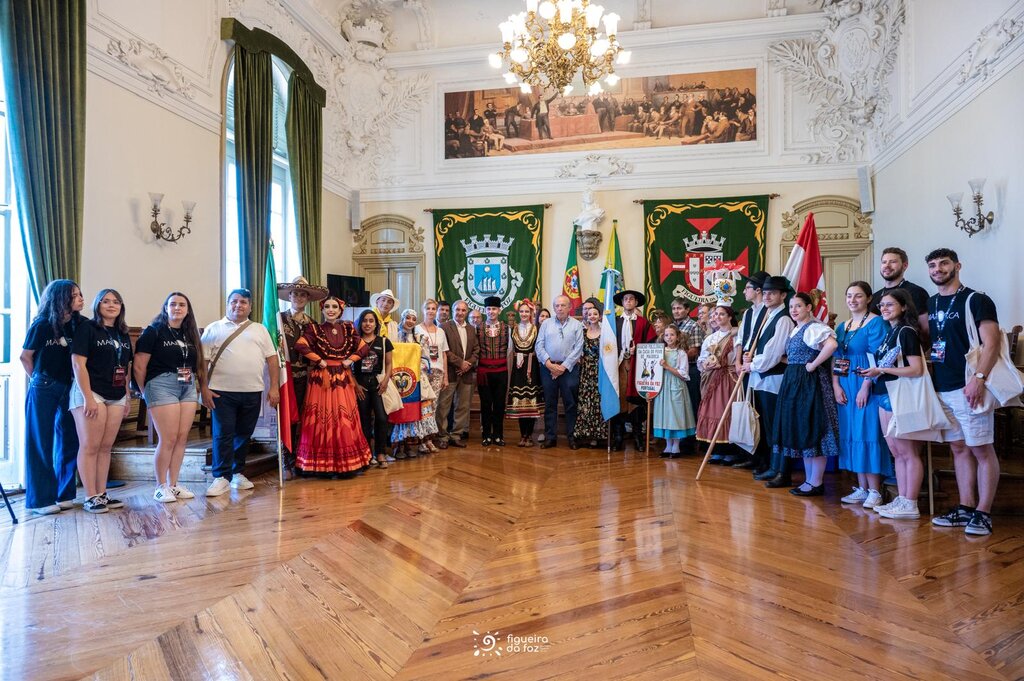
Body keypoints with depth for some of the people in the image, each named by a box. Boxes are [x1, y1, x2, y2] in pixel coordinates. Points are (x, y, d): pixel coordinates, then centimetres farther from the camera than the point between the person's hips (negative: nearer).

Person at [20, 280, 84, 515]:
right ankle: (40, 500, 11)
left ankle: (63, 495, 20)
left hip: (69, 389, 4)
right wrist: (39, 380, 7)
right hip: (44, 390, -4)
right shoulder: (42, 325, -10)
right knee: (41, 443, 3)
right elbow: (25, 357, 0)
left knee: (69, 441, 8)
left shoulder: (79, 324, 1)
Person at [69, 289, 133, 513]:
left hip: (116, 397, 6)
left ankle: (102, 494, 13)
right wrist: (88, 398, -16)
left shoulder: (123, 334, 15)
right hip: (91, 393, -6)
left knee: (106, 447, 8)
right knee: (90, 446, -3)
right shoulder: (87, 328, -3)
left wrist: (127, 397, 14)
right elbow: (78, 363, -10)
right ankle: (90, 497, 1)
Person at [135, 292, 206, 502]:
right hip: (163, 386, -5)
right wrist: (145, 392, -1)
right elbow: (139, 366, -5)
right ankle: (161, 487, 7)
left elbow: (197, 364, 14)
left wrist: (197, 387, 4)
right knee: (168, 439, -6)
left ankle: (173, 484, 15)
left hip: (188, 388, 6)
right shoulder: (154, 331, -3)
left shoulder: (190, 334, 14)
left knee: (182, 438, 5)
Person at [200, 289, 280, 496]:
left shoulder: (260, 330, 13)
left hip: (252, 392, 2)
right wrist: (204, 388, -6)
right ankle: (221, 477, 7)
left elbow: (272, 358, 9)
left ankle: (238, 473, 23)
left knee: (244, 434, 10)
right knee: (223, 435, -1)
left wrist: (274, 387, 0)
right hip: (222, 391, -2)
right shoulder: (214, 329, 7)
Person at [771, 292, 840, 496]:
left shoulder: (813, 328, -13)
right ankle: (809, 480, 21)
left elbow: (832, 344, -31)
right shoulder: (796, 330, 16)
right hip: (794, 383, 10)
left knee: (812, 432, -4)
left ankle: (816, 483, 5)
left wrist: (814, 364, -22)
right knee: (801, 433, 12)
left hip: (810, 384, -10)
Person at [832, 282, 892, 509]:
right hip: (845, 388, 7)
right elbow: (835, 358, 12)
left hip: (867, 387, -7)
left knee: (868, 435, -5)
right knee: (851, 435, 8)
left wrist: (865, 387, -20)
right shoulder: (842, 327, 14)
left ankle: (875, 491, 4)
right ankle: (862, 488, 17)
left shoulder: (876, 323, -7)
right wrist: (836, 385, 0)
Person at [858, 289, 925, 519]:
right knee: (897, 452, 11)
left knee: (908, 452, -3)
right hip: (885, 396, 9)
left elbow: (916, 370, -16)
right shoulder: (890, 332, 16)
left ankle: (910, 506, 2)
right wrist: (872, 372, 4)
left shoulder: (906, 332, -8)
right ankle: (901, 500, 17)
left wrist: (881, 370, -17)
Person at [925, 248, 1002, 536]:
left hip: (969, 387, -7)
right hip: (941, 388, 7)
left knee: (981, 449, -1)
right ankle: (966, 508, 20)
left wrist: (979, 378, -23)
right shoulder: (931, 303, 14)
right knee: (959, 448, 12)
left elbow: (991, 343, -13)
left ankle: (983, 513, 6)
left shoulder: (976, 300, -6)